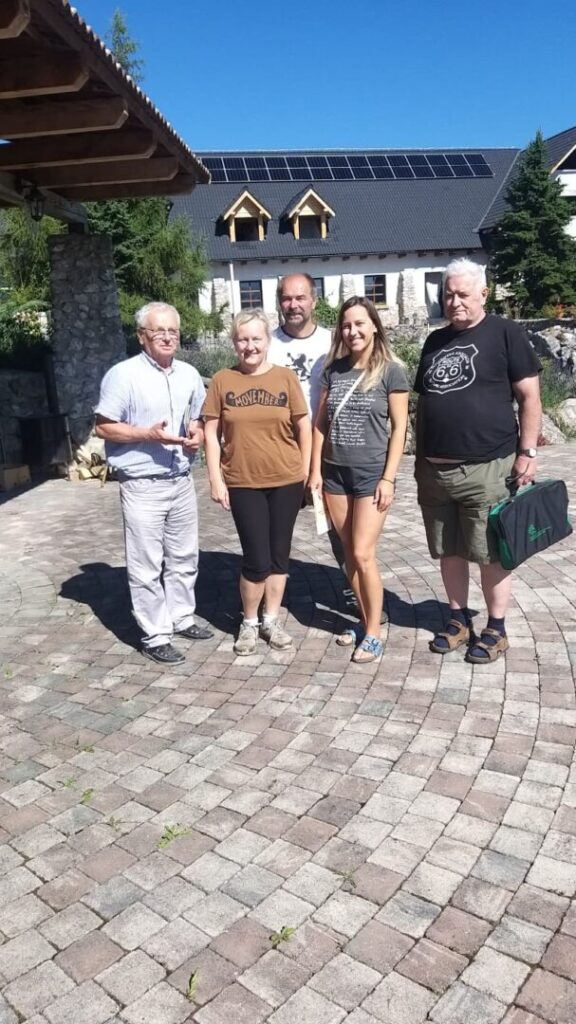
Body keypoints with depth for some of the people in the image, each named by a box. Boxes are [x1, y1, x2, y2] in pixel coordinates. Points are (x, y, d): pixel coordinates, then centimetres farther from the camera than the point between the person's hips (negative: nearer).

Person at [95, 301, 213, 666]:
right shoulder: (123, 374, -11)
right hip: (142, 486, -6)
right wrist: (149, 435, -22)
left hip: (182, 481, 6)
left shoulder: (189, 374, 8)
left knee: (184, 557, 17)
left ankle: (182, 618, 33)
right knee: (147, 565, 1)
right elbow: (104, 427, -11)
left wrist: (197, 435, -4)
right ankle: (155, 636, 12)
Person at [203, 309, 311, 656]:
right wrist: (216, 479, -4)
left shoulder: (286, 377, 0)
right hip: (243, 483, -1)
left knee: (279, 554, 10)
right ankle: (249, 622, 20)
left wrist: (305, 471, 3)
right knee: (257, 559, -1)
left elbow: (303, 427, 4)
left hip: (286, 481, 1)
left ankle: (271, 620, 26)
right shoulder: (222, 381, -1)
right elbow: (211, 433, 1)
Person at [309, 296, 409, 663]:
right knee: (349, 554, 9)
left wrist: (388, 477, -12)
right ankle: (366, 620, 23)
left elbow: (399, 428, -7)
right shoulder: (334, 369, 7)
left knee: (363, 555, -6)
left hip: (372, 474, -4)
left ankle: (374, 632, 8)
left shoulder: (391, 371, -5)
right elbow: (320, 422, 9)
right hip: (335, 473, 5)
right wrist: (316, 470, 4)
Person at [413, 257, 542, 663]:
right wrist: (420, 459, 15)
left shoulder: (505, 333, -2)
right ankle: (459, 620, 27)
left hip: (487, 468, -5)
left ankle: (496, 629, 18)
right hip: (435, 469, 5)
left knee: (491, 553, 3)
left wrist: (527, 452, -10)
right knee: (449, 551, 12)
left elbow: (529, 395, -4)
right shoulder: (435, 340, 14)